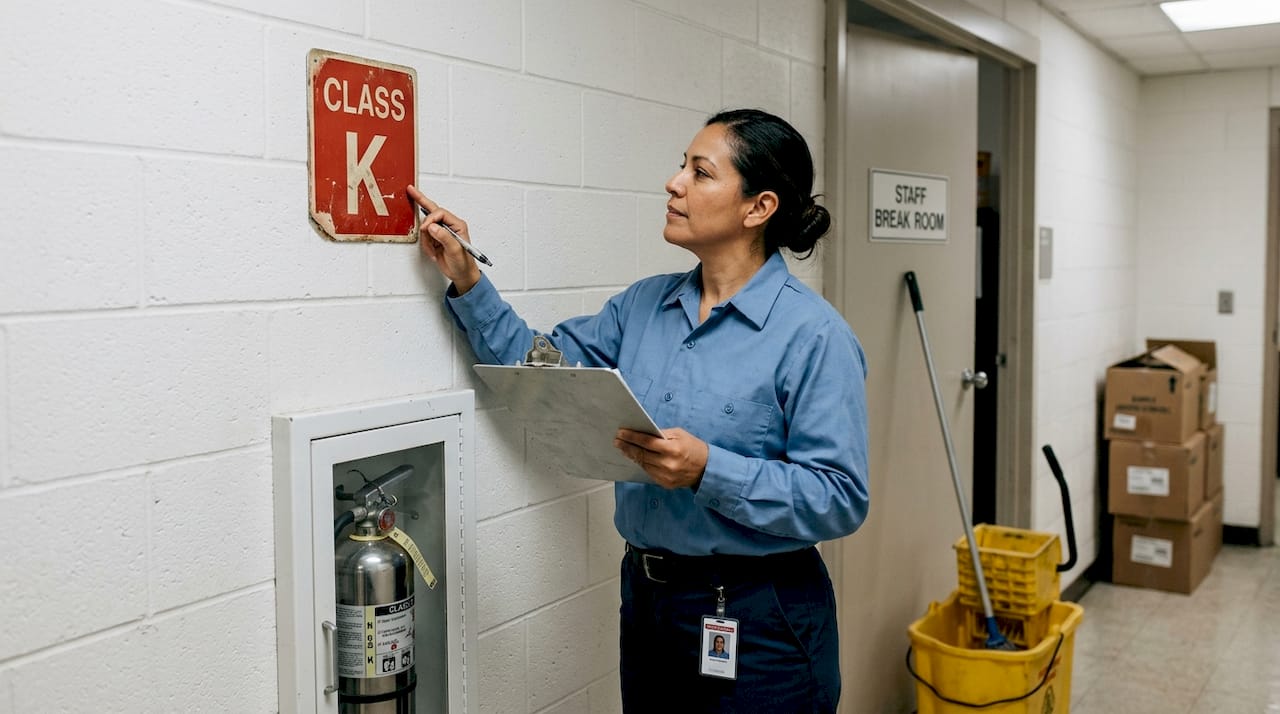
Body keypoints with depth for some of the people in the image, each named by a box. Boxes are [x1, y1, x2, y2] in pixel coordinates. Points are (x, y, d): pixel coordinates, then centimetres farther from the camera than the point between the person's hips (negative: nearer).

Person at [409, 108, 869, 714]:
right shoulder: (645, 303, 4)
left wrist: (708, 471, -28)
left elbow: (841, 498, -19)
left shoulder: (813, 333, -16)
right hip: (645, 598, 6)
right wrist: (466, 281, 0)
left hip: (755, 619, -6)